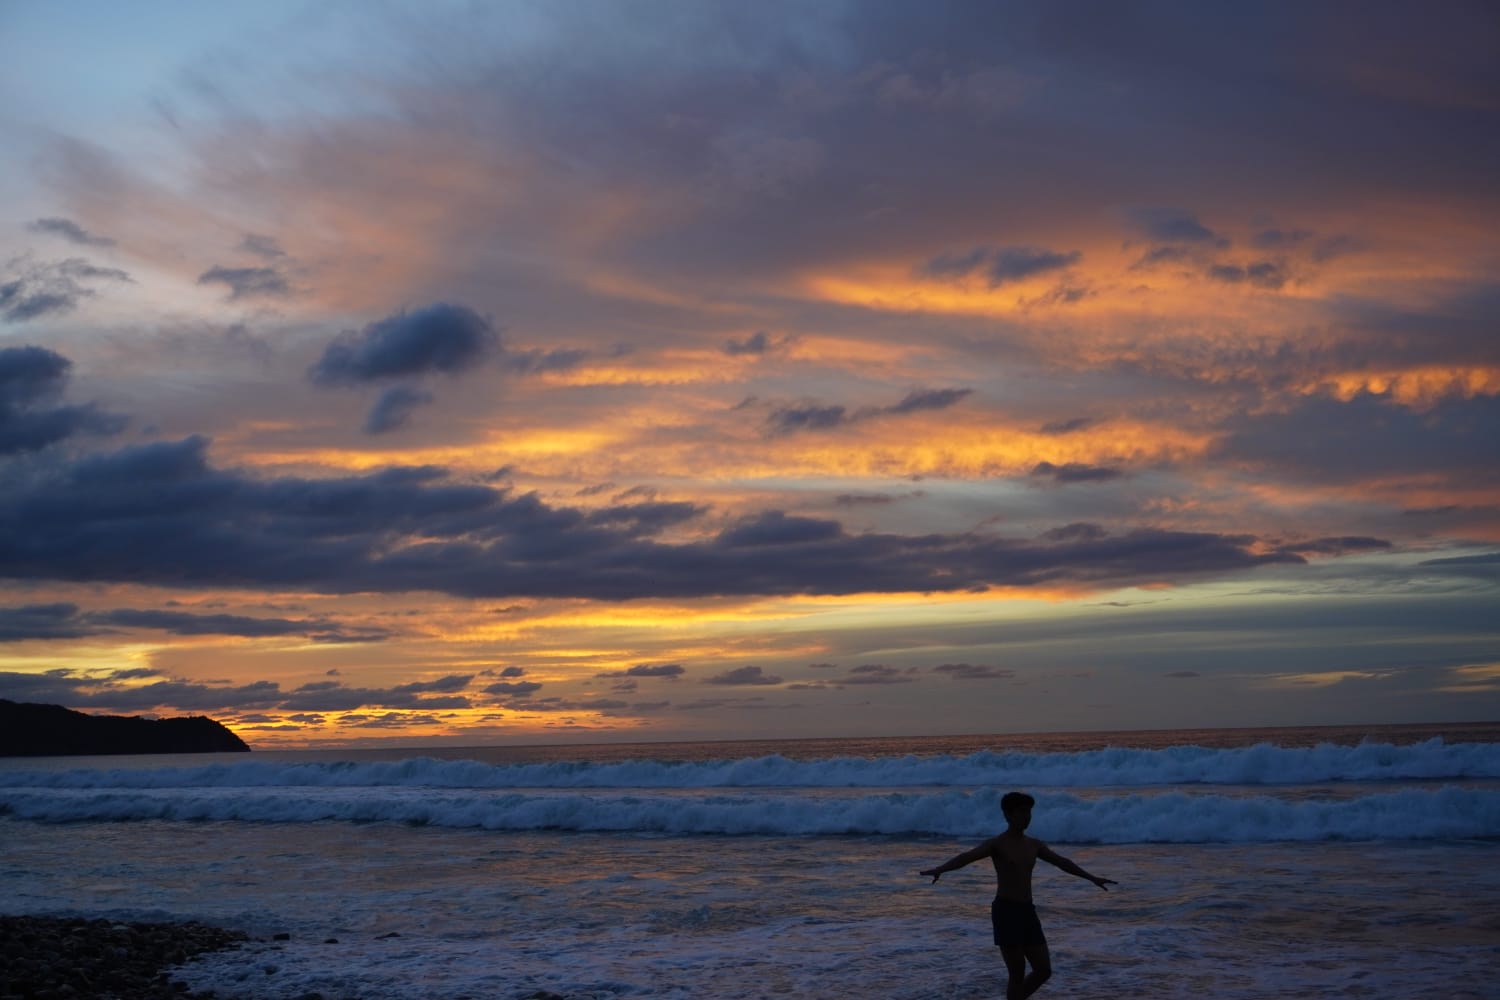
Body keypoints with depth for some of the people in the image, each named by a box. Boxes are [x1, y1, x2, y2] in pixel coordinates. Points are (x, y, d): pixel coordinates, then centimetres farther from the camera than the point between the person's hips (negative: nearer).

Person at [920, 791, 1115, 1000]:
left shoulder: (1034, 845, 13)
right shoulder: (996, 844, -8)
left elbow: (1062, 862, 25)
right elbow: (965, 857, -24)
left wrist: (1092, 878, 32)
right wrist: (939, 869, -43)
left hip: (1028, 912, 7)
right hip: (1005, 912, -7)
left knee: (1044, 970, 5)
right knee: (1017, 975, -5)